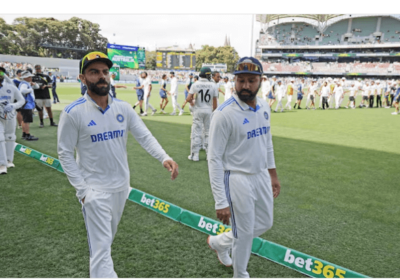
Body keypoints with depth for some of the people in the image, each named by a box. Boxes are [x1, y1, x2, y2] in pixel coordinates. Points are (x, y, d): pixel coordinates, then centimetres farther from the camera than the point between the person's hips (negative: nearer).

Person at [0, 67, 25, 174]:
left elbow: (22, 100, -4)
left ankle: (9, 160, 33)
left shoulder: (11, 87, -9)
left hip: (10, 116, 2)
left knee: (10, 138, 15)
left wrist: (12, 106, -23)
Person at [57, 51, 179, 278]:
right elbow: (65, 154, -9)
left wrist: (164, 157, -26)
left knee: (107, 239, 25)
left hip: (122, 185, 5)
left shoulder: (123, 108, -2)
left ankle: (100, 267, 50)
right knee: (101, 246, -1)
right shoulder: (73, 112, -14)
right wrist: (82, 190, -14)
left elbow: (144, 136, -7)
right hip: (95, 190, -5)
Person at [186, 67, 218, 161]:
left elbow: (188, 99, -13)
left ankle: (194, 154, 6)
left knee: (196, 132, 4)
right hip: (209, 111, 1)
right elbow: (214, 102, -1)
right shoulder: (213, 85, -4)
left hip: (198, 111, -1)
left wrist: (191, 103, 9)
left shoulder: (195, 84, -6)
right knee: (208, 132, 11)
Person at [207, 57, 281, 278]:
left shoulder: (264, 107, 2)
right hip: (237, 179, -7)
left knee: (265, 224, 21)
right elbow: (215, 158, -20)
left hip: (262, 176, 8)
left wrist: (273, 174, 17)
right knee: (244, 233, 7)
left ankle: (219, 242, 42)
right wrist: (220, 202, -21)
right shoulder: (224, 114, -21)